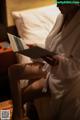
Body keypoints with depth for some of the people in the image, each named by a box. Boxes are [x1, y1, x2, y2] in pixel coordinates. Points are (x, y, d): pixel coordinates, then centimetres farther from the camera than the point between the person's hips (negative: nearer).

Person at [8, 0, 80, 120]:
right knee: (13, 70, -2)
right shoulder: (61, 17, -1)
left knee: (23, 94, -17)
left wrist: (59, 62, -41)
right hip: (50, 66, 8)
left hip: (64, 77, -8)